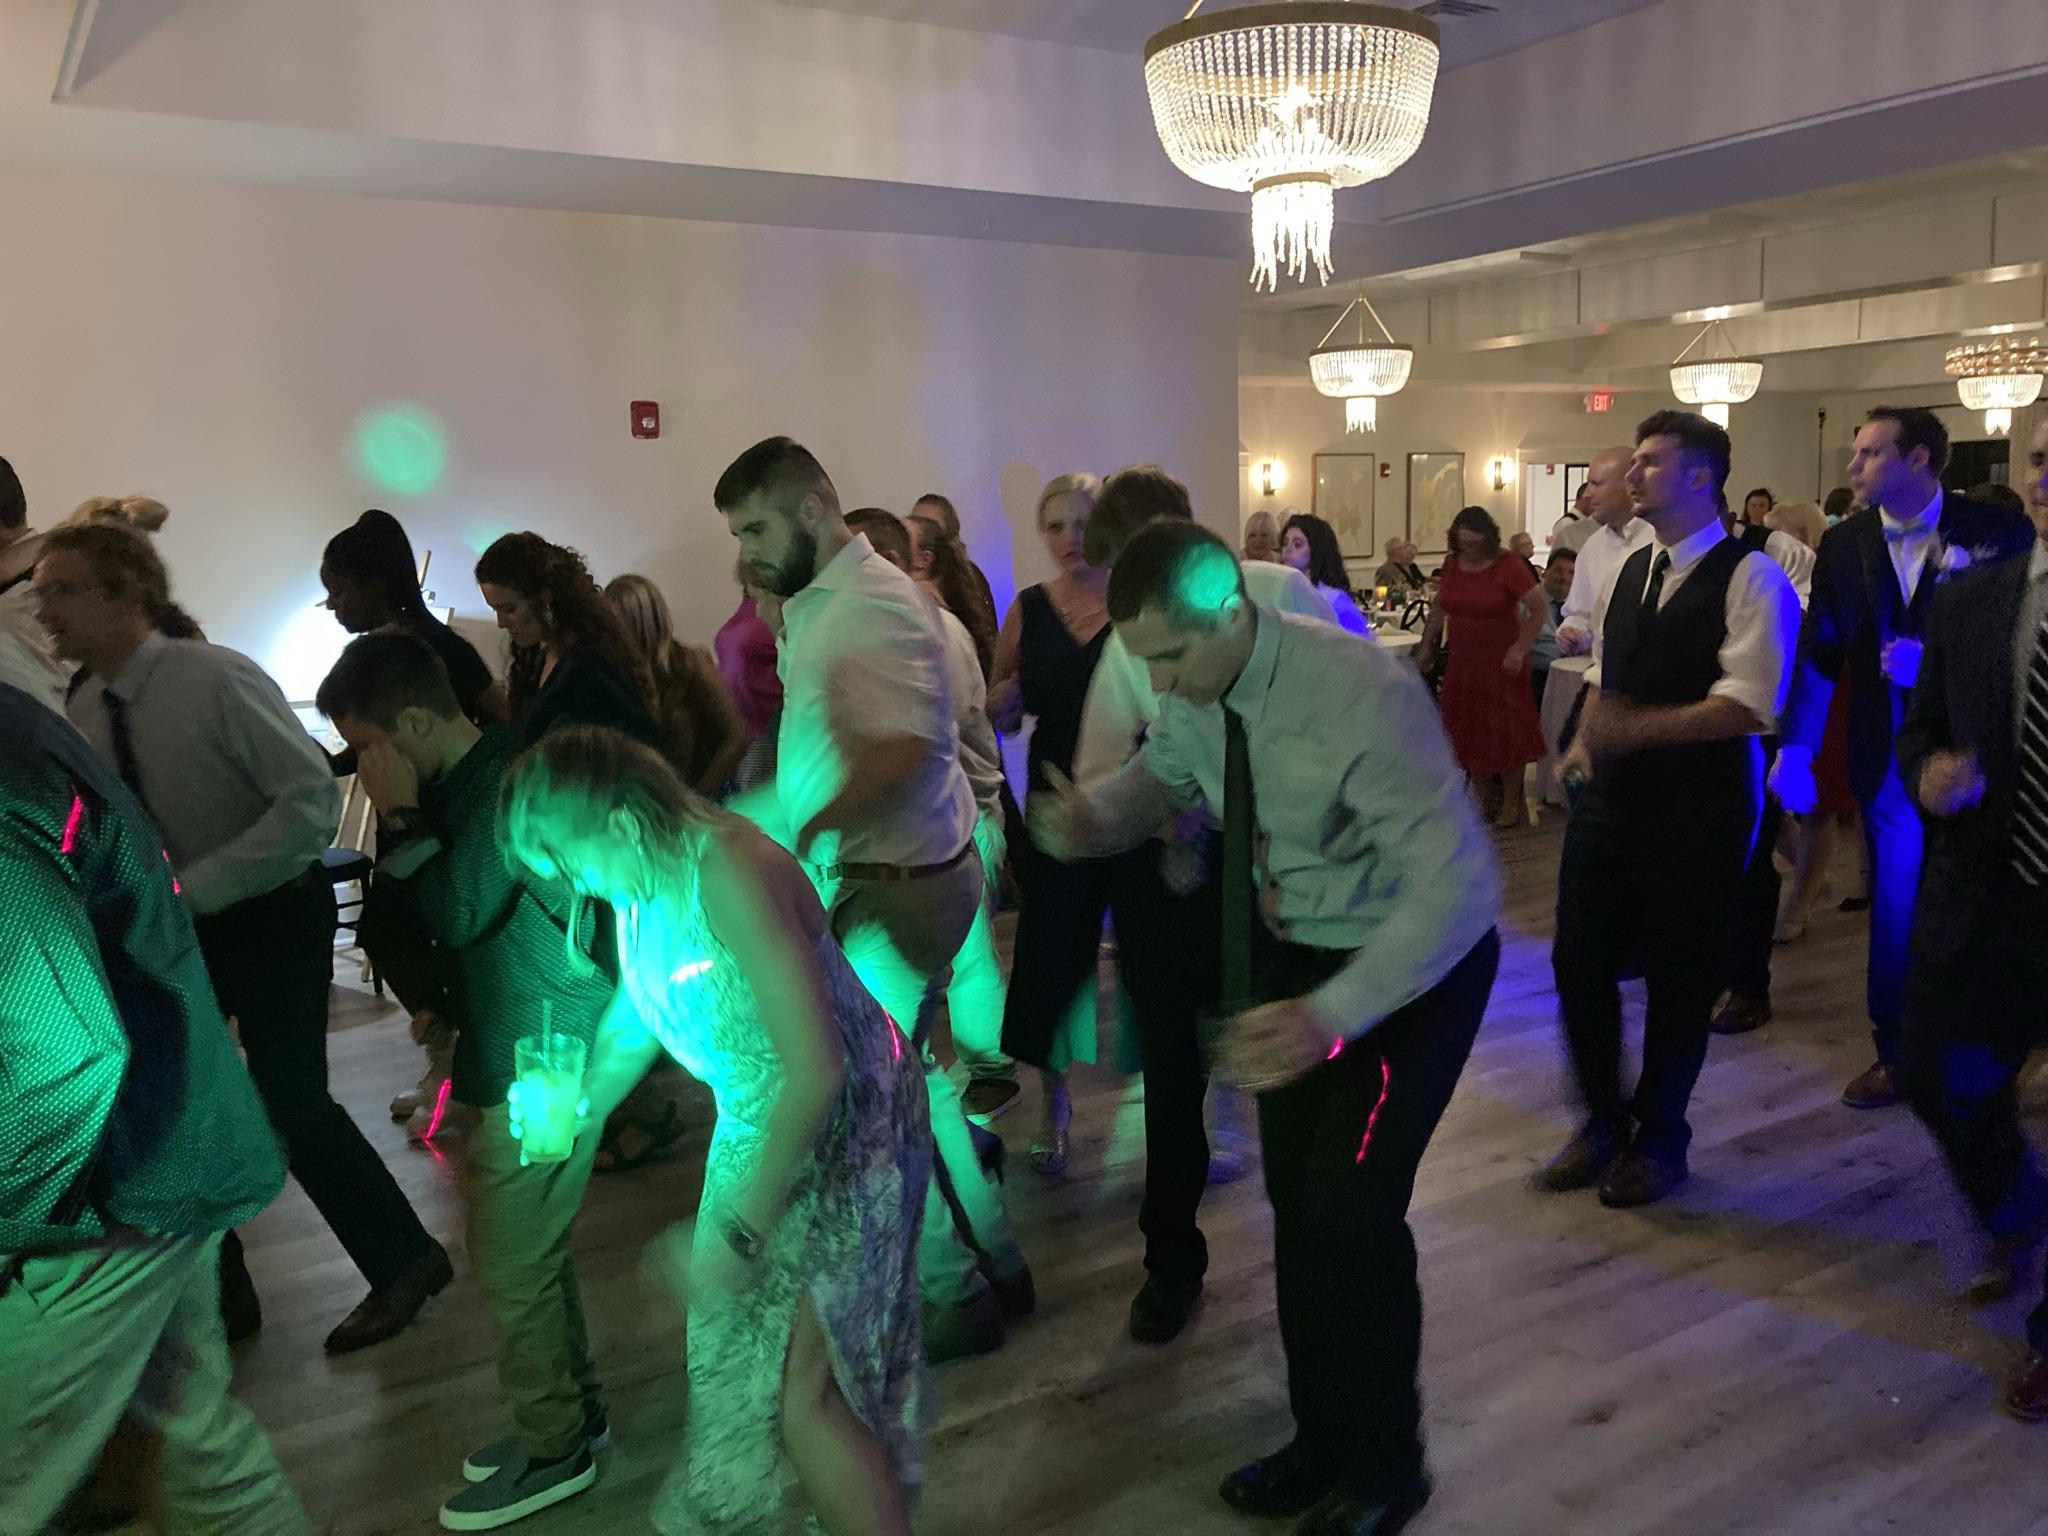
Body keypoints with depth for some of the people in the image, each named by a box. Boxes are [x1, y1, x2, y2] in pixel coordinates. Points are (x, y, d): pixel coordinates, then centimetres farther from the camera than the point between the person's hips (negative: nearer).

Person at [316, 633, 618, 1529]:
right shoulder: (466, 783, 9)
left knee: (512, 1265, 1)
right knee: (531, 1249, 20)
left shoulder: (511, 783, -20)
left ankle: (553, 1449, 18)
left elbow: (458, 913, -25)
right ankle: (572, 1412, 35)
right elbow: (444, 912, 19)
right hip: (518, 1055, 10)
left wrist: (400, 816, -18)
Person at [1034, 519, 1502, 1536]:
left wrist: (1329, 1016, -46)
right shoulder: (1193, 692, -12)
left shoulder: (1361, 694, -33)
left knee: (1349, 1211, -10)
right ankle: (1324, 1441, 34)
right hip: (1291, 948, 7)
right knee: (1294, 1202, 12)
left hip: (1413, 959, -6)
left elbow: (1461, 881, -36)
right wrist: (1093, 820, -16)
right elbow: (1159, 778, 9)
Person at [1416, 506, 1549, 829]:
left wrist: (1520, 649, -21)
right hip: (1462, 663, 5)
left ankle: (1512, 802, 16)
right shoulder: (1453, 566, 3)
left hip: (1501, 664, -5)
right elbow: (1439, 607, 17)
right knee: (1466, 732, 8)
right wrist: (1426, 647, 14)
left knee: (1505, 730, 2)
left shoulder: (1508, 566, -14)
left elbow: (1538, 609, -13)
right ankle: (1485, 799, 23)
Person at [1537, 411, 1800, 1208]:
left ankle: (1659, 1141, 30)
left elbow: (1747, 707, -20)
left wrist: (1635, 729, -25)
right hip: (1612, 796, 6)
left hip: (1697, 809, -6)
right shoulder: (1628, 570, 11)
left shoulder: (1749, 577, -12)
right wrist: (1586, 742, 4)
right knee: (1579, 960, 7)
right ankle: (1603, 1121, 30)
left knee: (1678, 977, 9)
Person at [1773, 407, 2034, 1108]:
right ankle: (1896, 1052, 25)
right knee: (1896, 911, 9)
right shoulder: (1843, 545, 2)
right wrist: (1795, 749, -12)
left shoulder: (1998, 533, -8)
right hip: (1890, 758, 2)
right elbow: (1818, 654, -2)